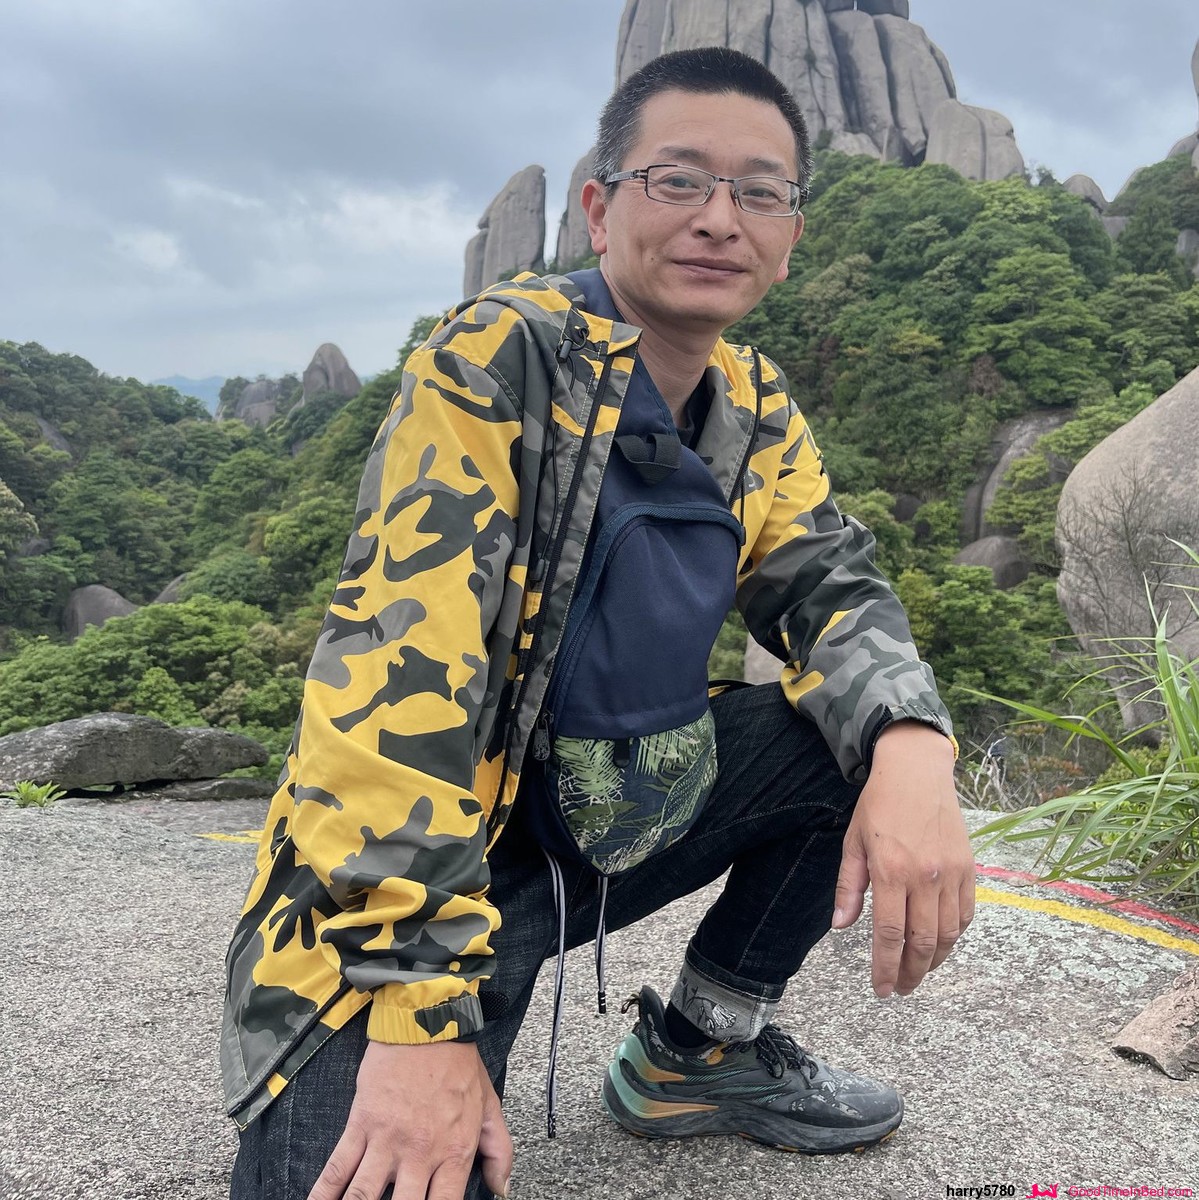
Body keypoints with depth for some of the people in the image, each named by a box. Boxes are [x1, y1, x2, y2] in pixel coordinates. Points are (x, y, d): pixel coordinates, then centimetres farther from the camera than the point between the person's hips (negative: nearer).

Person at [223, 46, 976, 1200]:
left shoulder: (756, 409, 5)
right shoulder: (500, 356, -17)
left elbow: (828, 587, 1)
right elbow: (398, 659, -25)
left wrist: (909, 747, -23)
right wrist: (423, 1004, -30)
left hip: (618, 816, 8)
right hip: (404, 871, -7)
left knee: (873, 733, -3)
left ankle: (702, 1048, 11)